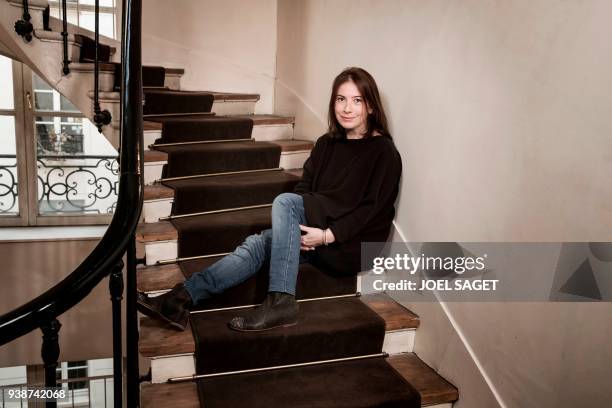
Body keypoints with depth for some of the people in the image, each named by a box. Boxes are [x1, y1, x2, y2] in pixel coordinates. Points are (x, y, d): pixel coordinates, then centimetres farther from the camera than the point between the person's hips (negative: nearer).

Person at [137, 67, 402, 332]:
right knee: (259, 243, -21)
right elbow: (303, 190, 6)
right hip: (316, 240, 5)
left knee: (284, 202, -26)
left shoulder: (384, 152, -5)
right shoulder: (327, 144, 12)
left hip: (354, 246, -5)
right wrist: (298, 231, -14)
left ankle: (280, 302, -34)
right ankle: (180, 299, -29)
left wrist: (327, 235, -22)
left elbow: (373, 208, -12)